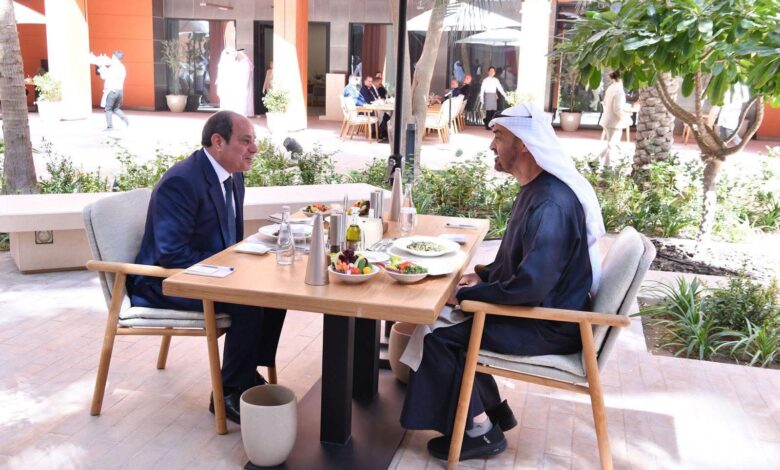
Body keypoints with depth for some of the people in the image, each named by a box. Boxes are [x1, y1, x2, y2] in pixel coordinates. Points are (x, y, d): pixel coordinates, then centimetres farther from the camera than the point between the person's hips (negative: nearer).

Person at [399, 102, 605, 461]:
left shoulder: (551, 205, -28)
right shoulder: (536, 189, 6)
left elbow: (530, 286, -33)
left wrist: (466, 294, -20)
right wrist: (483, 276, 4)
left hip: (549, 328, -10)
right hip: (533, 307, 10)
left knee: (440, 336, -13)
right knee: (444, 316, 10)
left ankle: (480, 429, 4)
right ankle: (492, 408, 19)